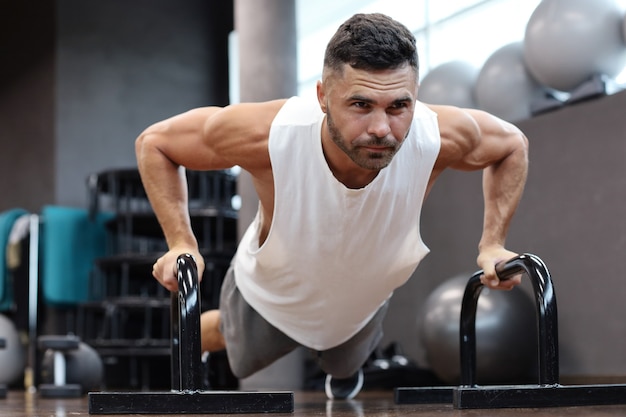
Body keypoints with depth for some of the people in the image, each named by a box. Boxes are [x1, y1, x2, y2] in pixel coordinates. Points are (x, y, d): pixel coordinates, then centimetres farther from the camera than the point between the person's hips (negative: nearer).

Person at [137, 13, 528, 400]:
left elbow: (512, 145, -16)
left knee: (345, 366, 36)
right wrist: (182, 244, -35)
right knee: (242, 357, 32)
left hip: (362, 303, 2)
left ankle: (343, 365, 73)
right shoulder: (268, 135, -44)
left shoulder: (438, 138, -40)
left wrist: (492, 244, -25)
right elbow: (154, 142, -26)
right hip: (270, 299, -2)